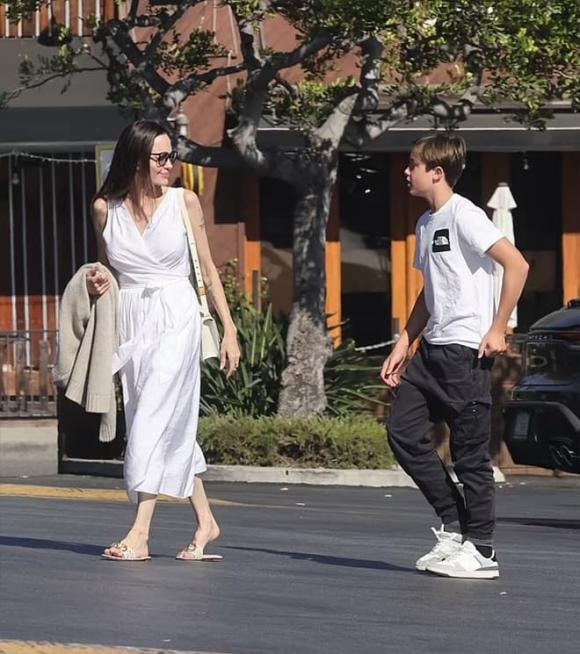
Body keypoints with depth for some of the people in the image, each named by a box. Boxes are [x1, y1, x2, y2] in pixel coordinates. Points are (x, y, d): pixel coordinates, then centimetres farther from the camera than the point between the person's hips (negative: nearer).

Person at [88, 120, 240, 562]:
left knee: (154, 422, -13)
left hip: (176, 319, -3)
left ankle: (140, 534, -16)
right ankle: (205, 521, 20)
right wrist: (99, 282, -5)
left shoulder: (183, 202, -1)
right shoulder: (106, 209, 3)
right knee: (172, 427, 8)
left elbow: (208, 270, 6)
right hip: (132, 323, 3)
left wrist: (229, 330, 5)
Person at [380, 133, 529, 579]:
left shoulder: (464, 216, -11)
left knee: (470, 452, -4)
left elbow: (517, 265, -18)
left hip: (466, 350, -9)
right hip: (432, 349, 9)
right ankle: (454, 526, 12)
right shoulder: (427, 223, 16)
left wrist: (497, 329, -16)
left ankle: (480, 551, 4)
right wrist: (405, 343, 19)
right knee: (404, 431, 4)